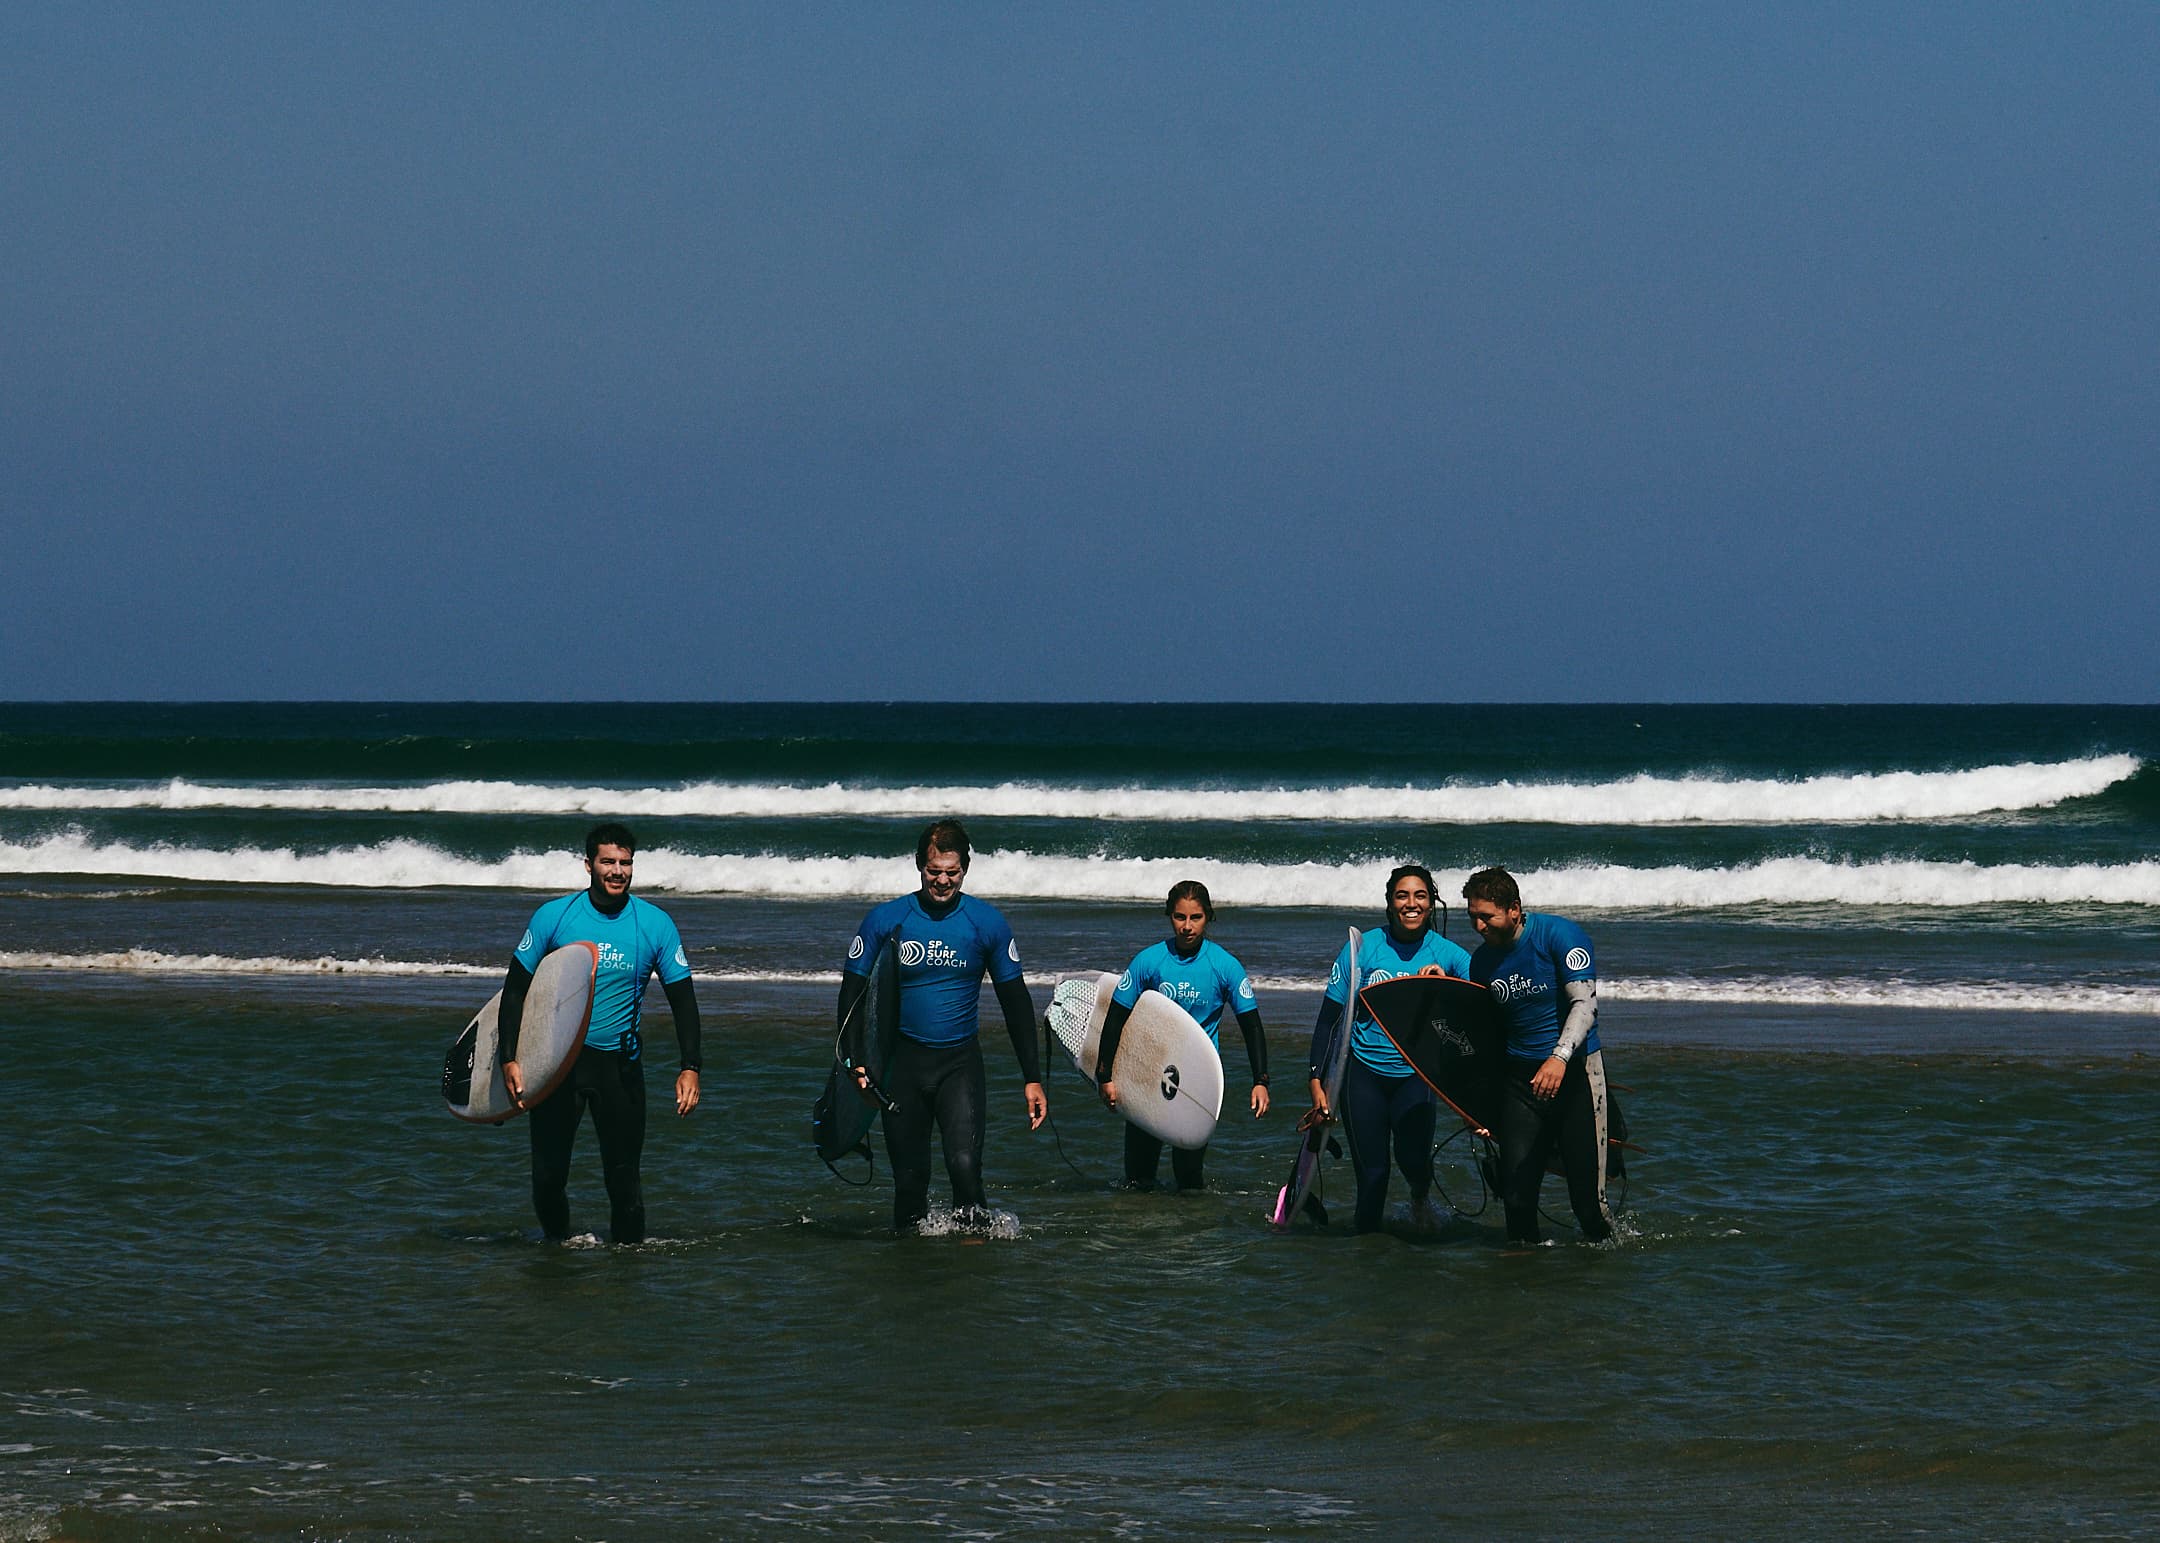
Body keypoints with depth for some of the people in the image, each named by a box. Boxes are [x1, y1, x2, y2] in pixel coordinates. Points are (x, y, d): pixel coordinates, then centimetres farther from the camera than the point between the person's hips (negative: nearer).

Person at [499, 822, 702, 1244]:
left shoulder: (656, 925, -1)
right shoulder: (554, 917, -3)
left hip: (619, 1063, 0)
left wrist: (690, 1068, -6)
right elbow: (516, 989, 2)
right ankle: (557, 1244, 25)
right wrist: (509, 1059, -7)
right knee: (548, 1176, 1)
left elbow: (682, 999, 4)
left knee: (623, 1175, 0)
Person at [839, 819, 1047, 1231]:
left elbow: (1016, 1001, 6)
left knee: (965, 1164, -19)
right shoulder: (886, 920, -2)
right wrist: (854, 1062, -13)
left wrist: (1032, 1079, 2)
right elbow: (851, 993, 1)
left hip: (960, 1061, -1)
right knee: (909, 1179, 4)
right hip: (903, 1060, 1)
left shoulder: (986, 923, 0)